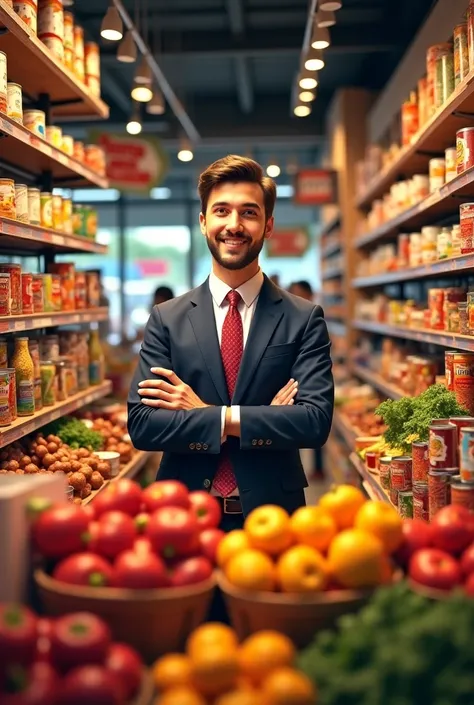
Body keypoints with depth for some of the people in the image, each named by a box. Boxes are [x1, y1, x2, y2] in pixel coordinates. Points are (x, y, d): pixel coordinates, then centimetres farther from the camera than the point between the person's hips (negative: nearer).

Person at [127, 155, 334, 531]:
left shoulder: (305, 319, -4)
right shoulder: (166, 319, -1)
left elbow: (316, 421, -14)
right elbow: (141, 425, -10)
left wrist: (204, 412, -17)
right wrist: (262, 421, -17)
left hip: (271, 514, 0)